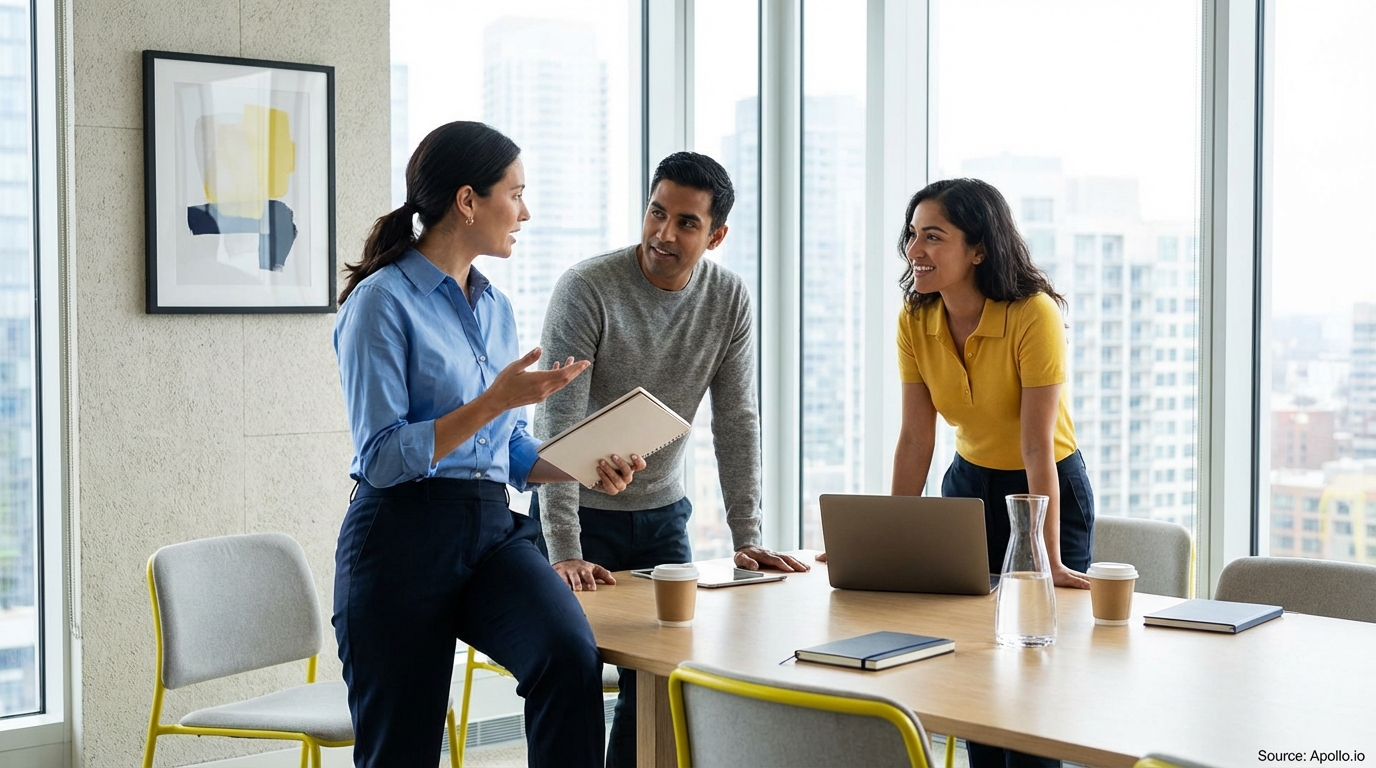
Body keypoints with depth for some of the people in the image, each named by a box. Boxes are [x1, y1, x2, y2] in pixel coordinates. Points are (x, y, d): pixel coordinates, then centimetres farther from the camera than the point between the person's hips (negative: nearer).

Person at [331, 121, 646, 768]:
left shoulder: (496, 307, 14)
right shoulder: (383, 301, -8)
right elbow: (382, 458, -15)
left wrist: (585, 466, 4)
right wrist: (494, 401, -20)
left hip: (493, 529, 5)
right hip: (405, 538, -5)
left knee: (571, 655, -26)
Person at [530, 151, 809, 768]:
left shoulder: (730, 299, -5)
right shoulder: (587, 289, -19)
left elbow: (736, 423, -2)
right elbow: (556, 428, -22)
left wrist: (746, 540, -7)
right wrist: (564, 554, -27)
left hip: (662, 513, 4)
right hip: (579, 510, -4)